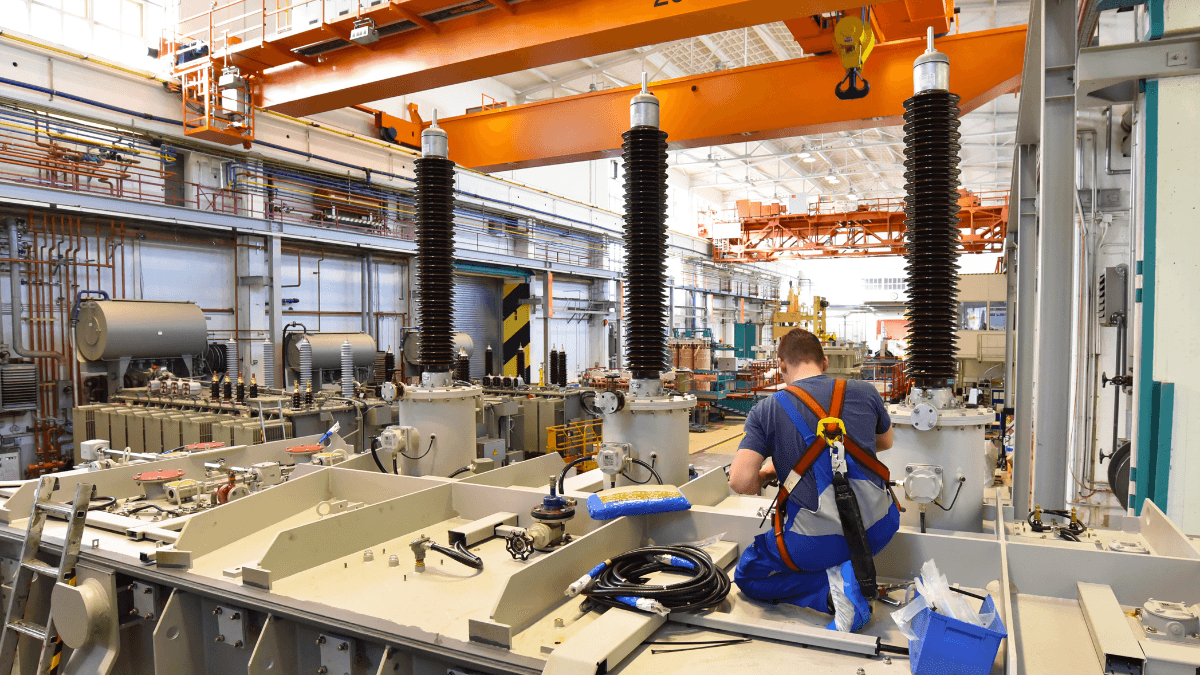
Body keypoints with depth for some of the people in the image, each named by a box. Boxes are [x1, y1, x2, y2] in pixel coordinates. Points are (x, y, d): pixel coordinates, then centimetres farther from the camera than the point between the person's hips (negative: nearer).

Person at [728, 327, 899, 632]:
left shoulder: (766, 410, -6)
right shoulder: (865, 392, 3)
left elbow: (740, 482, -16)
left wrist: (764, 475, 7)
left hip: (816, 542, -4)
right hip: (878, 528, 5)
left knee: (747, 575, 21)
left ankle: (831, 586, -3)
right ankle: (858, 570, 16)